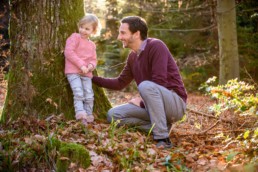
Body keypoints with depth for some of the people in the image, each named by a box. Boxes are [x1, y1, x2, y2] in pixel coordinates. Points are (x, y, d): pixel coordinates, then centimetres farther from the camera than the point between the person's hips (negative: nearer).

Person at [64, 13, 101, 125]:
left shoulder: (92, 45, 22)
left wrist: (91, 65, -4)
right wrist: (81, 65, -17)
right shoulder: (75, 37, 2)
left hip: (86, 73, 5)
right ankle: (80, 113, -24)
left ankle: (88, 116, 9)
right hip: (73, 71, -5)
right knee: (78, 93, -20)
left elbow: (93, 59, 24)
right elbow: (68, 52, -11)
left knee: (89, 95, -2)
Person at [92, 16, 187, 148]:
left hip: (175, 103, -8)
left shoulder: (156, 46, -15)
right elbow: (120, 83, 18)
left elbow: (159, 82, -23)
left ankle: (162, 138, -28)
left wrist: (142, 101, -11)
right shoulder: (132, 56, 9)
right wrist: (92, 78, 13)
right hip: (152, 105, 8)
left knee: (145, 86, -36)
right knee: (113, 114, -5)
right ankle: (161, 126, -4)